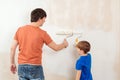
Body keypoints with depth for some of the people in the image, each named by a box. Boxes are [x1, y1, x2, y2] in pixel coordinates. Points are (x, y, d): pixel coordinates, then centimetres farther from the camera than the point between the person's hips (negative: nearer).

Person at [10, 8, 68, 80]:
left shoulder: (20, 30, 0)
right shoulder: (42, 33, -10)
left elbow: (12, 48, 3)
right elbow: (56, 48, 0)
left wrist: (12, 63, 15)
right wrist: (64, 44, 21)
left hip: (21, 67, 4)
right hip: (35, 67, -4)